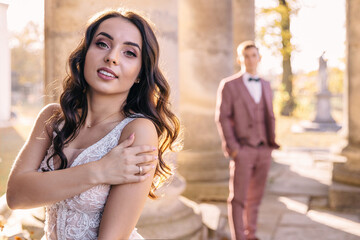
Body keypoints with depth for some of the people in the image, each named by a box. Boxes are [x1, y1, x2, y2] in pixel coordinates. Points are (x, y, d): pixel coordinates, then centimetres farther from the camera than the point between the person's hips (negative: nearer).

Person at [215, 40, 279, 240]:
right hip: (242, 150, -5)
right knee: (238, 198, -1)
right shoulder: (229, 85, -2)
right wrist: (231, 147, -13)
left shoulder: (265, 85, 14)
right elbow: (222, 117, -7)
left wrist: (272, 143, 10)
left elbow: (270, 116, 18)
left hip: (263, 151, 5)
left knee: (255, 197, 12)